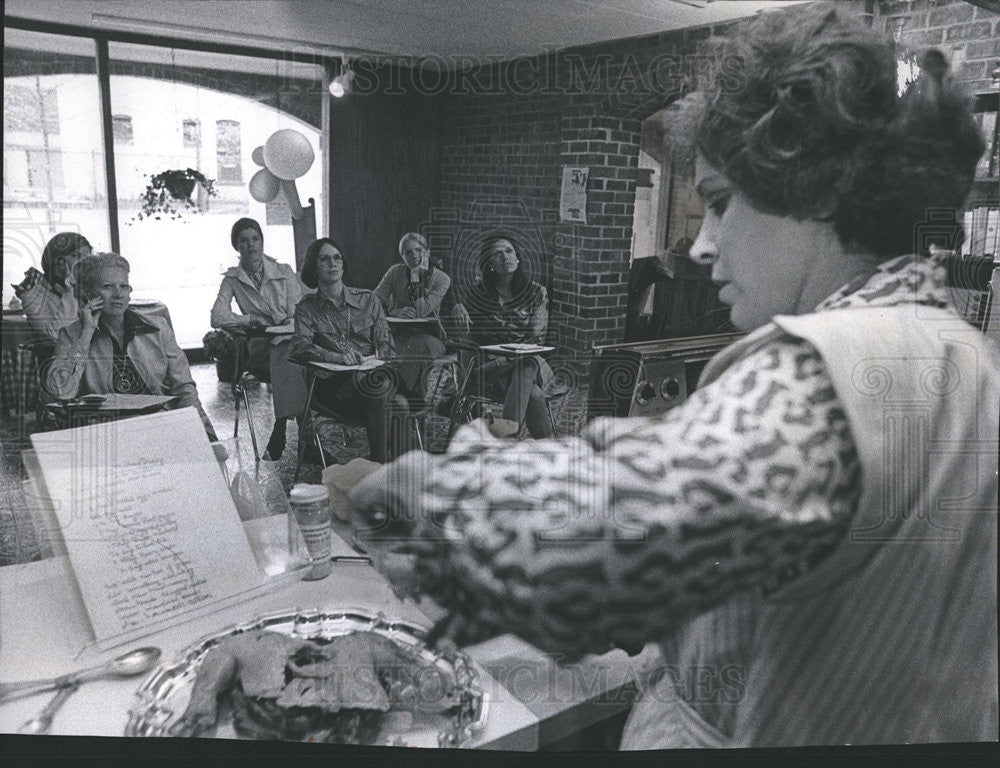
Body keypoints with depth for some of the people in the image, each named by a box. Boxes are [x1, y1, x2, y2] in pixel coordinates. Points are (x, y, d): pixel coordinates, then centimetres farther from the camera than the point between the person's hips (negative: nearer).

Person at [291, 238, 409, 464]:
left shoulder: (368, 299, 14)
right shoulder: (307, 308, 9)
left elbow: (385, 345, 8)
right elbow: (300, 346, -9)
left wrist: (368, 372, -14)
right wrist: (336, 357, -29)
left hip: (369, 376, 3)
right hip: (332, 385, -2)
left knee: (400, 404, -34)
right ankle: (381, 464, -26)